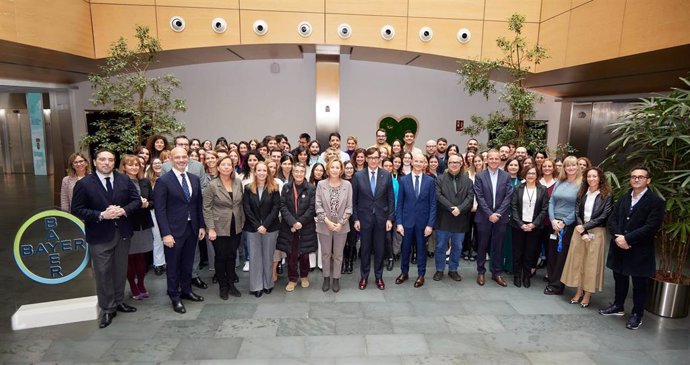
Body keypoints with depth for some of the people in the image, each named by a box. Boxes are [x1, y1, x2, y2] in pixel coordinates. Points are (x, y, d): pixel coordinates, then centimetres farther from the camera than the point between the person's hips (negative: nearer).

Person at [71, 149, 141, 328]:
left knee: (121, 270, 15)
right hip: (100, 235, -3)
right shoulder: (84, 184, -6)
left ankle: (119, 301, 32)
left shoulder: (125, 180, 1)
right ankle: (107, 309, 19)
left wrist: (124, 210, -16)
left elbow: (137, 200, 2)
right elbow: (77, 210, -8)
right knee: (103, 273, 5)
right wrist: (101, 215, -21)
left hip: (122, 233, 3)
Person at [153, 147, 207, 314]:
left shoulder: (195, 179, 6)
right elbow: (160, 209, -13)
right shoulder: (163, 180, -10)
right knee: (173, 266, 9)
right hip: (174, 230, -5)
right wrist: (166, 233, -17)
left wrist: (202, 226, 7)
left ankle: (186, 290, 34)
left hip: (192, 228, 5)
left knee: (188, 263, 17)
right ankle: (175, 297, 24)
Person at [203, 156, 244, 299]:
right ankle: (222, 286, 25)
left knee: (232, 256, 13)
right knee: (221, 257, 9)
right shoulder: (212, 185, -11)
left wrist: (242, 221, 7)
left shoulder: (238, 182, 1)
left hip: (236, 227, 3)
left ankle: (231, 284, 28)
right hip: (220, 228, -3)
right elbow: (206, 208, -10)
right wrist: (211, 228, -15)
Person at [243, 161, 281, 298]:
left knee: (268, 256, 8)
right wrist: (257, 226, -12)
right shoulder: (248, 188, 3)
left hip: (270, 228, -1)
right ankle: (256, 286, 14)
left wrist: (265, 225, -15)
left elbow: (276, 208, -7)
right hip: (252, 228, 1)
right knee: (254, 257, 5)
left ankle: (268, 284, 21)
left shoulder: (274, 188, 0)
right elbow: (247, 209, -3)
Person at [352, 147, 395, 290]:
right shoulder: (358, 175, -3)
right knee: (365, 249, 10)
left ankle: (379, 277, 25)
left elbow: (391, 199, 1)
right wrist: (355, 219, -3)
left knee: (380, 249, 9)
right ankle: (364, 277, 24)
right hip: (364, 218, 0)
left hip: (381, 217, 1)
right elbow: (354, 199, 0)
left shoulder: (386, 175, -1)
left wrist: (390, 218, -3)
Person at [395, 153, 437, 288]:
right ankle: (404, 272, 29)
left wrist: (430, 224, -8)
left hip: (423, 221, 0)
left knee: (421, 248, 11)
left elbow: (433, 204, -3)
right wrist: (399, 222, -5)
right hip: (407, 220, 1)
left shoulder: (430, 180, -2)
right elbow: (400, 203, 0)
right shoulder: (404, 180, -1)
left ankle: (421, 275, 25)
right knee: (405, 248, 12)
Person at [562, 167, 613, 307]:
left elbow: (604, 216, -10)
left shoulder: (607, 195, -4)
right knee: (577, 261, 7)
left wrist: (585, 226, -13)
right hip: (579, 231, 4)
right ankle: (579, 291, 19)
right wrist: (582, 231, -10)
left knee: (591, 263, 3)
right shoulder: (581, 193, 7)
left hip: (596, 232, -4)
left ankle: (587, 294, 14)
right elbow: (577, 213, 2)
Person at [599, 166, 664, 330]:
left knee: (639, 284, 8)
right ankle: (618, 306, 34)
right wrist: (617, 237, -12)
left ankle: (637, 314, 24)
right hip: (619, 248, 5)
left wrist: (627, 238, -20)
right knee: (620, 279, 18)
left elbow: (652, 227, -17)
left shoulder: (656, 201, -8)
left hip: (640, 251, -5)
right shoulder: (623, 198, 10)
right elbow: (612, 220, 5)